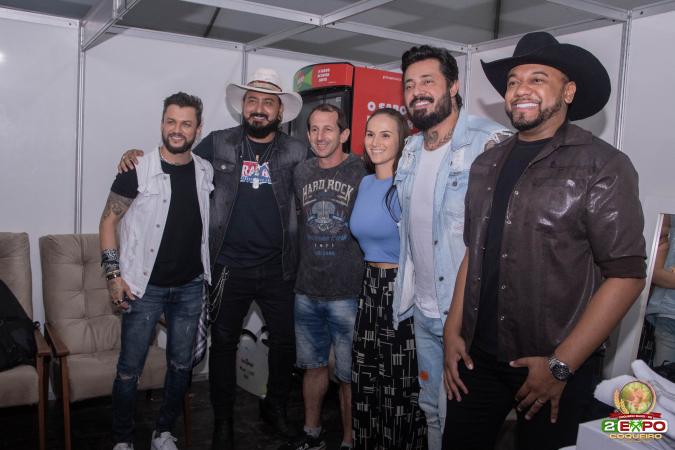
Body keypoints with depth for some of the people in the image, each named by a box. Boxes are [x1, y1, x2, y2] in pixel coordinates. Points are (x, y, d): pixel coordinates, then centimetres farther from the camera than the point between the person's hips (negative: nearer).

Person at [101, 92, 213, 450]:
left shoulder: (206, 172, 2)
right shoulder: (138, 171, -10)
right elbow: (109, 221, -5)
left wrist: (207, 272, 11)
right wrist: (114, 274, -11)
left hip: (190, 286, 4)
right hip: (144, 287, -3)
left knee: (181, 365, 13)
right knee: (130, 368, 4)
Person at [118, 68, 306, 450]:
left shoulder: (297, 152, 1)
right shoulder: (219, 145, 1)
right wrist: (137, 156, -3)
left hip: (278, 268, 1)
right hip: (230, 268, 0)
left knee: (285, 342, 12)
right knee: (223, 344, 10)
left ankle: (276, 408, 37)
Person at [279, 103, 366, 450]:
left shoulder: (362, 173, -8)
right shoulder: (301, 172, 6)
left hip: (348, 294, -4)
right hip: (307, 291, 5)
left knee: (349, 375, 6)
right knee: (313, 366, 18)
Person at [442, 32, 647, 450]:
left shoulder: (603, 166, -10)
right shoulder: (487, 165, 7)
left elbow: (626, 275, -13)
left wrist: (560, 366, -14)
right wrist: (453, 331, 6)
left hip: (557, 365, -4)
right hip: (479, 356, 5)